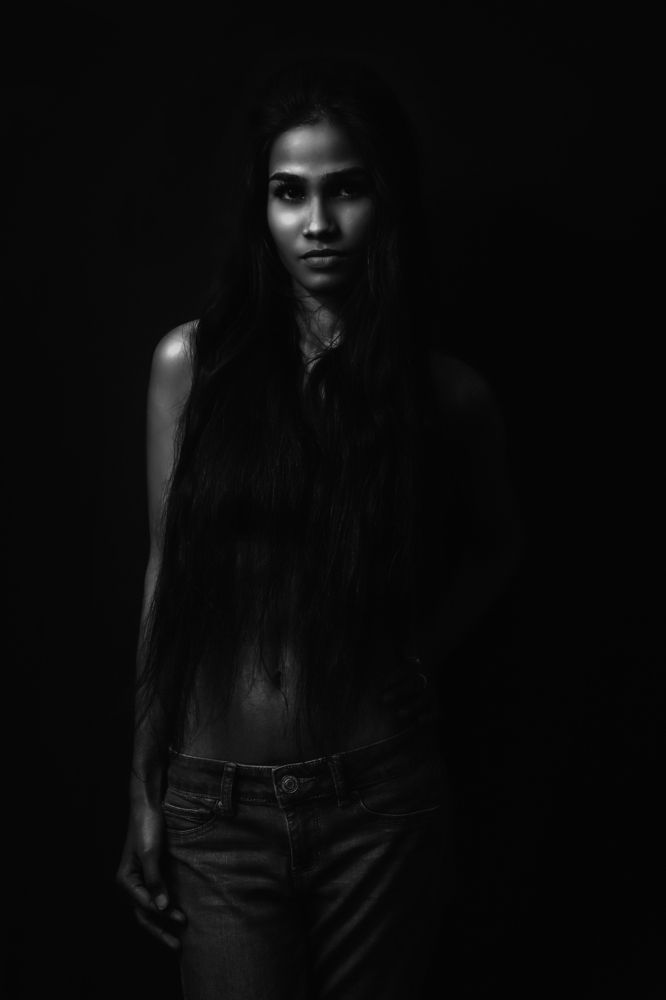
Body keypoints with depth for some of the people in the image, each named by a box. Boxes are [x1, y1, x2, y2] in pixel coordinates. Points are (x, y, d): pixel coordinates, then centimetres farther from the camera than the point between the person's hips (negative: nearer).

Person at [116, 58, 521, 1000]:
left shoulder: (446, 392, -4)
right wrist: (144, 792, 4)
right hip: (218, 800, 0)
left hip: (378, 792, 0)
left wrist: (415, 650, -2)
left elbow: (492, 550, 15)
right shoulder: (192, 363, -4)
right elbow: (168, 578, 1)